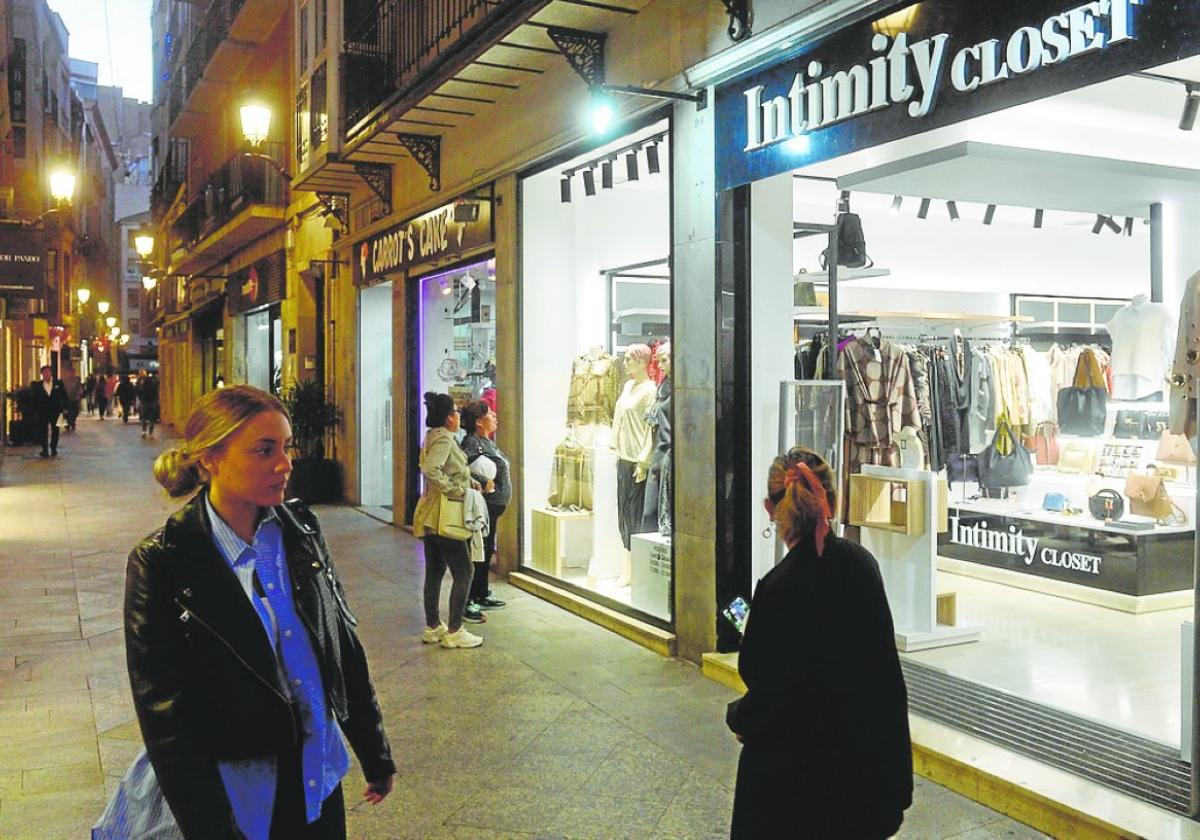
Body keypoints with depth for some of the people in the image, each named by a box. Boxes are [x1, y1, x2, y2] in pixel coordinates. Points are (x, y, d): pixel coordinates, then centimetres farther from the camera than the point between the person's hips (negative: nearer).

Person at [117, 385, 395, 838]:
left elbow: (343, 643, 5)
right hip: (239, 797, -4)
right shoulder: (162, 565, -15)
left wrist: (376, 755, 11)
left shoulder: (301, 529, -2)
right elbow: (164, 713, -14)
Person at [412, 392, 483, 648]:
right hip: (443, 514, -10)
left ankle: (433, 627, 22)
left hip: (431, 515, 10)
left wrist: (471, 482, 17)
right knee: (463, 572, -4)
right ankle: (454, 631, -1)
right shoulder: (444, 438, -16)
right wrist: (455, 491, -21)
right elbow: (430, 469, -31)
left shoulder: (434, 436, 15)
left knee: (435, 571, 15)